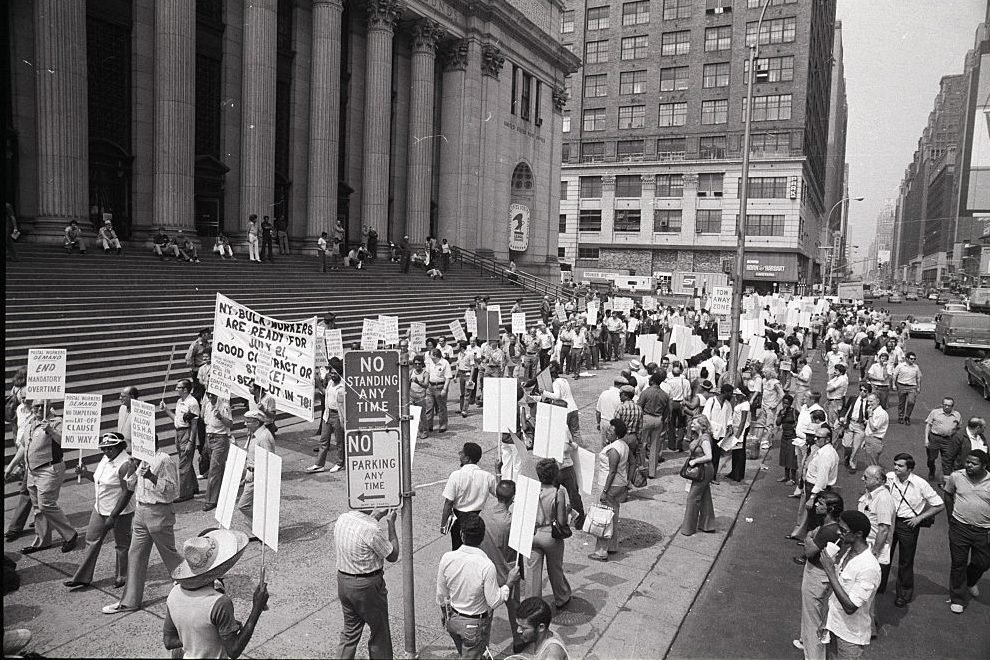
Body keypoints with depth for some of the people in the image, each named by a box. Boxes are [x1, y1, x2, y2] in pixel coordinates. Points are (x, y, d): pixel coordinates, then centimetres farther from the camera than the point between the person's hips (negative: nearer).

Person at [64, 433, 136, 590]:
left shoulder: (125, 465, -23)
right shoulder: (105, 459, 4)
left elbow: (127, 493, -24)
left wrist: (113, 516, -24)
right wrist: (86, 474, 0)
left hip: (120, 512, -9)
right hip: (100, 509, 9)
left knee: (122, 545, 8)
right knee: (92, 541, 15)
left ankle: (122, 577, 25)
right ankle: (82, 577, 27)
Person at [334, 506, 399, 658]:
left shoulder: (341, 519, -5)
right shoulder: (372, 530, -26)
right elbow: (393, 556, -12)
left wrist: (375, 516, 12)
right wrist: (391, 523, -8)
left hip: (342, 581, 7)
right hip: (367, 586, -7)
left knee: (350, 632, 22)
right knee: (379, 633, 15)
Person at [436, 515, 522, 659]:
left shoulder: (447, 558, -19)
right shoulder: (486, 566, -31)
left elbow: (441, 593, -4)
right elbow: (494, 602, -20)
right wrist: (510, 582, -8)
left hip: (452, 619, 4)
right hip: (475, 625, -4)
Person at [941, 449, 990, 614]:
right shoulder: (956, 476, -9)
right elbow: (948, 494, 9)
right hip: (959, 527, 0)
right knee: (958, 563, 6)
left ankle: (970, 582, 48)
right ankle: (957, 599, 20)